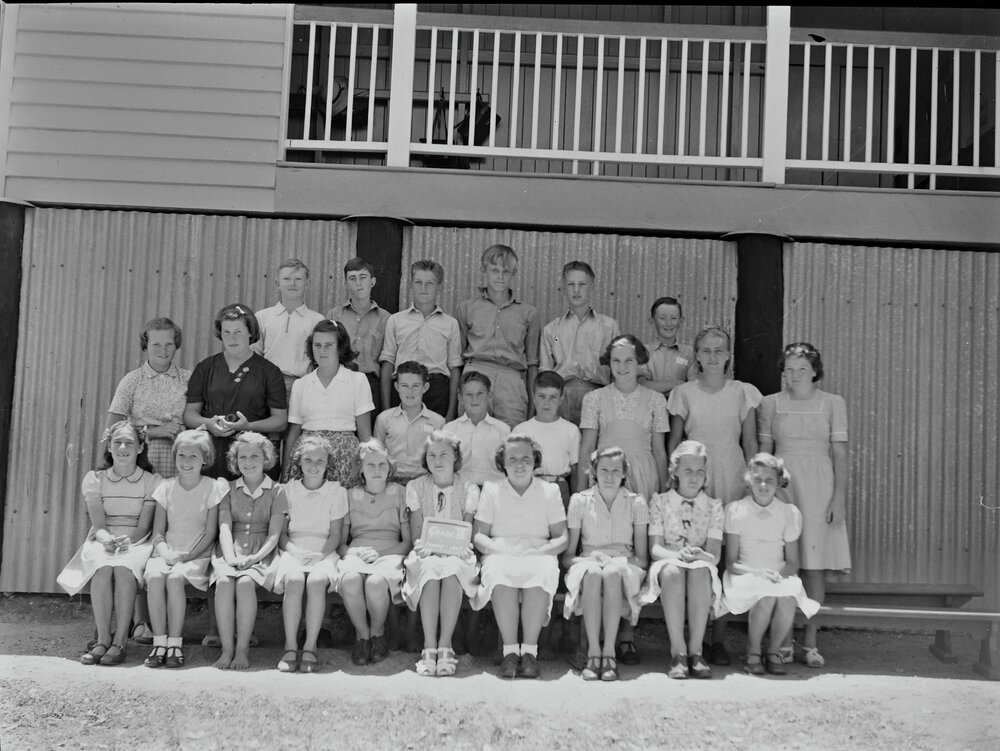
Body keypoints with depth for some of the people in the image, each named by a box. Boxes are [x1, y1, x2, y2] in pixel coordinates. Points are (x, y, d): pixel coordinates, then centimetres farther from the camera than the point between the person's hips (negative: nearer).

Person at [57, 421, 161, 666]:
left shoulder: (151, 481, 2)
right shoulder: (94, 479, 7)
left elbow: (144, 526, -4)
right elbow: (98, 523, -2)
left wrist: (127, 542, -25)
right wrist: (107, 540, -25)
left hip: (136, 543, -1)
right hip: (102, 541, 1)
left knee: (124, 568, -35)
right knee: (103, 567, -34)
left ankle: (119, 642, -30)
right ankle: (102, 640, -28)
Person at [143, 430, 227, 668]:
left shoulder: (213, 488, 2)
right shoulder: (166, 488, 11)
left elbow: (211, 532, -2)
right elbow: (158, 532, 8)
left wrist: (188, 556, -13)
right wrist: (165, 552, -12)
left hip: (197, 554, -3)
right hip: (167, 552, 3)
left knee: (175, 578, -32)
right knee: (154, 576, -29)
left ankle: (175, 644, -23)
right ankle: (159, 642, -23)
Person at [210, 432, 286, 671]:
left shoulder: (276, 491, 8)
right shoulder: (229, 490, 15)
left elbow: (274, 534, 0)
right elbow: (225, 527, 2)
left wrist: (255, 557, -17)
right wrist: (230, 556, -16)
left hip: (261, 554, -2)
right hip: (230, 551, 2)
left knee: (245, 583, -32)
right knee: (224, 582, -30)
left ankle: (243, 648, -25)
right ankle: (227, 648, -26)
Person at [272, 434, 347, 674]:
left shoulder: (336, 492, 10)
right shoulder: (288, 490, 13)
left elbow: (335, 535, 6)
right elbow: (281, 532, 9)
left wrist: (320, 555, -10)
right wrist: (293, 551, -9)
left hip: (324, 552, -1)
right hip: (293, 551, 1)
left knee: (317, 580, -34)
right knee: (294, 580, -33)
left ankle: (310, 647, -27)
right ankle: (290, 647, -27)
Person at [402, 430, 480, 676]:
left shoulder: (469, 489, 6)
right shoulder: (416, 487, 8)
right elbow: (416, 533, 4)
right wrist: (423, 546, -18)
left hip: (457, 554, 0)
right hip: (426, 554, 0)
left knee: (452, 568, -37)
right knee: (430, 567, -36)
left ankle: (445, 645, -34)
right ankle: (429, 647, -36)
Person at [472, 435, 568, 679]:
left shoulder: (549, 491, 16)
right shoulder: (491, 490, 16)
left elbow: (561, 538, 9)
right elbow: (478, 536, 8)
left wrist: (540, 550, -11)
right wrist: (499, 549, -12)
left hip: (539, 556, 0)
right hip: (501, 555, 0)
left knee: (542, 572, -37)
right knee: (499, 572, -37)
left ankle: (529, 651, -34)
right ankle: (509, 650, -34)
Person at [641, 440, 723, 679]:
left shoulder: (713, 506, 10)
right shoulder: (660, 502, 9)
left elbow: (714, 555, 0)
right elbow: (654, 548, -1)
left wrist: (698, 555, -24)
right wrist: (677, 555, -23)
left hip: (702, 567, 1)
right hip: (668, 563, 0)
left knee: (700, 569, -36)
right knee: (672, 571, -37)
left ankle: (695, 650, -35)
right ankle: (678, 651, -38)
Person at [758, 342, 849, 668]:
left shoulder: (833, 403, 6)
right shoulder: (771, 404, 7)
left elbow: (840, 453, 4)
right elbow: (763, 452, 10)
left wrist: (839, 496, -4)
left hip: (819, 485, 0)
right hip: (781, 485, 0)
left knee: (815, 565, 0)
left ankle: (810, 643, 8)